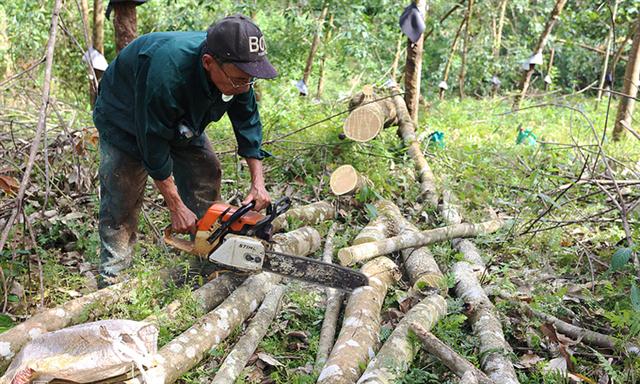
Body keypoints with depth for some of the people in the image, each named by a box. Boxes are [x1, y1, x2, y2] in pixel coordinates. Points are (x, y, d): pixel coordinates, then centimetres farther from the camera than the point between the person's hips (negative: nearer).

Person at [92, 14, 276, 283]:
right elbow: (153, 145, -36)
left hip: (180, 118, 6)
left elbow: (248, 121, -12)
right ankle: (112, 280, 0)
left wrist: (258, 183, -18)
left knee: (206, 172, -1)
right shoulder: (167, 71, -46)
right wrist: (176, 208, -29)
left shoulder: (236, 69, -27)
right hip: (125, 120, -6)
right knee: (121, 202, -9)